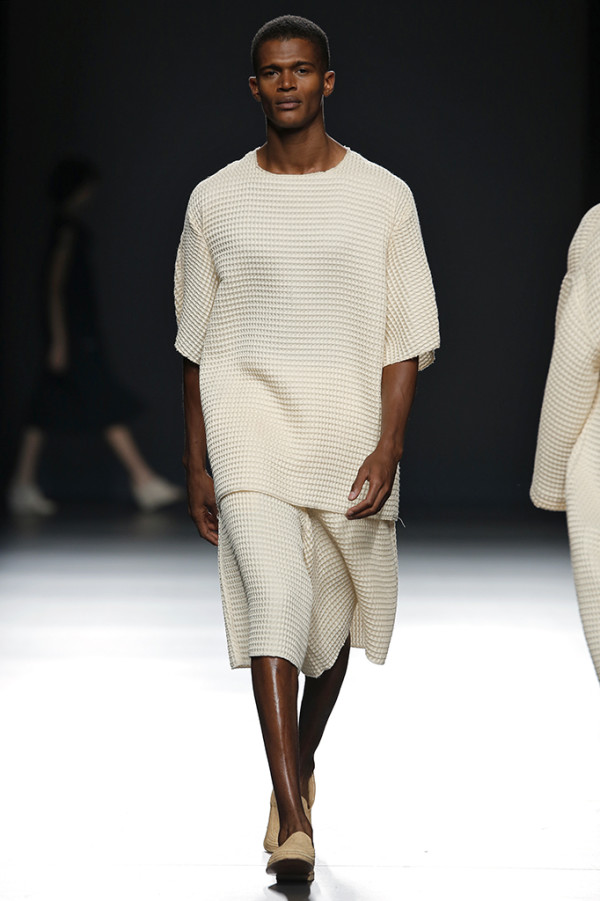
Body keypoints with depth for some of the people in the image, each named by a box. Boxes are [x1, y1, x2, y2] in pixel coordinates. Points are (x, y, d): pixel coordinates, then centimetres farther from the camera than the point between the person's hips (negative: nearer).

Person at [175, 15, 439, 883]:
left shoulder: (383, 197, 0)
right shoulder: (216, 201, 3)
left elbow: (404, 338, -1)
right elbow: (197, 343, 9)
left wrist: (388, 447, -13)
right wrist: (197, 464, 7)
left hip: (348, 422, 1)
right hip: (247, 417, -1)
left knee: (331, 613, 13)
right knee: (274, 592, -19)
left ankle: (302, 765, 40)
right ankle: (293, 819, -23)